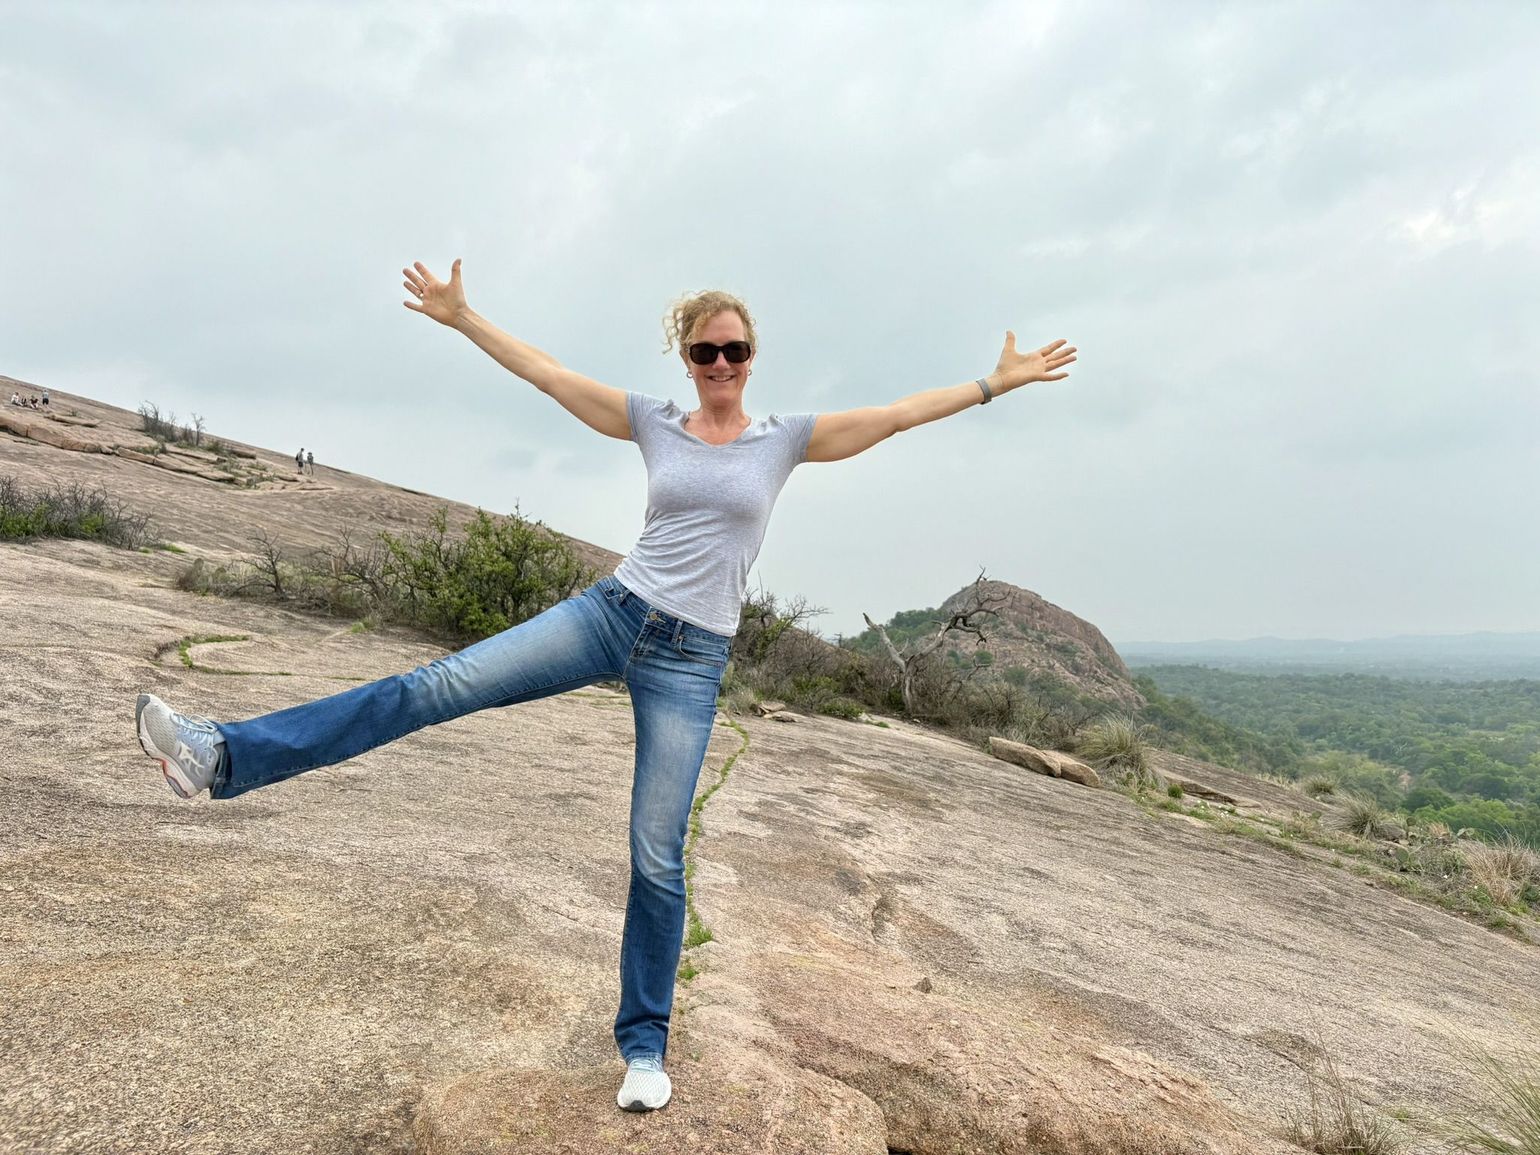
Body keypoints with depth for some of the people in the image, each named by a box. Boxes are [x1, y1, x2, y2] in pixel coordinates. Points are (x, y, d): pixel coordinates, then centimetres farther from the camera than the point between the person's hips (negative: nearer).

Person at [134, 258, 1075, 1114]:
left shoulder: (786, 438, 3)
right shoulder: (654, 423, 7)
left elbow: (899, 415, 2)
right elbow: (548, 374, 8)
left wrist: (998, 382, 1)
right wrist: (462, 317, 6)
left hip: (691, 660, -2)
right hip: (610, 612, 2)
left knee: (658, 859, 2)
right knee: (441, 685, -12)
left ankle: (645, 1043, 20)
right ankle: (226, 756, -8)